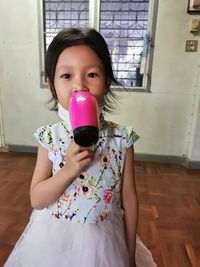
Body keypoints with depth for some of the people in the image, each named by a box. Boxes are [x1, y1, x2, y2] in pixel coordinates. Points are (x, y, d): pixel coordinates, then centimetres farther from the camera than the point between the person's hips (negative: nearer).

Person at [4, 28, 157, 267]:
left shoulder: (121, 139, -15)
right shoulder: (50, 137, -14)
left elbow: (129, 198, -6)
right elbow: (36, 200, -10)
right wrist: (69, 170, -28)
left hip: (103, 242, 0)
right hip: (53, 240, 1)